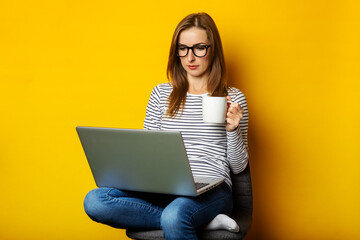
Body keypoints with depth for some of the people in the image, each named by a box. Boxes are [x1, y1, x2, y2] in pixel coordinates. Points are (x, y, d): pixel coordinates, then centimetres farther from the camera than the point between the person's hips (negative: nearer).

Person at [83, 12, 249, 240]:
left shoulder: (233, 98, 8)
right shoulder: (161, 94, 15)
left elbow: (238, 166, 9)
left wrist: (233, 129, -9)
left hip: (211, 189, -5)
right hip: (164, 188, 5)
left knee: (174, 215, -42)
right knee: (94, 201, -25)